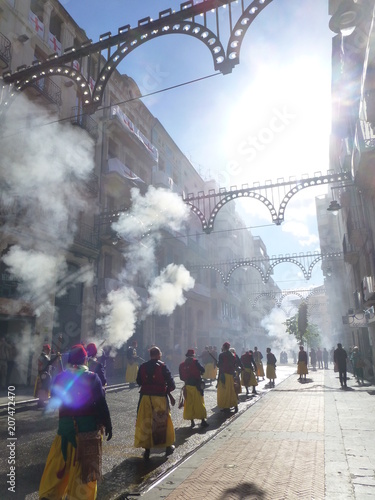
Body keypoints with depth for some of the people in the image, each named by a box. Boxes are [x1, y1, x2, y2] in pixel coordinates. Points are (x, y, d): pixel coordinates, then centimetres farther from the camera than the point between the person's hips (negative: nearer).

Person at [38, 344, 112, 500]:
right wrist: (107, 424, -2)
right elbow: (101, 403, -12)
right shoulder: (92, 377, -11)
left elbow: (53, 402, 12)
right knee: (85, 465, 9)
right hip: (88, 426, -3)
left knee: (59, 462, 17)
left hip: (65, 425, 3)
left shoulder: (60, 377, -1)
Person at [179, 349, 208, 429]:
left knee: (189, 404, 11)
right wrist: (199, 374, 12)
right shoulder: (195, 362, -8)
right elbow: (202, 370, -8)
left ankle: (192, 421, 14)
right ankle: (203, 421, 8)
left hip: (187, 386, 3)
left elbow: (181, 377, 7)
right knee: (199, 403, 6)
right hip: (196, 385, -3)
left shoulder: (181, 365, 3)